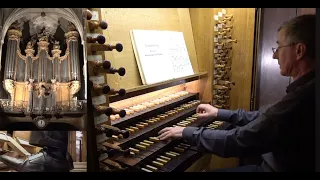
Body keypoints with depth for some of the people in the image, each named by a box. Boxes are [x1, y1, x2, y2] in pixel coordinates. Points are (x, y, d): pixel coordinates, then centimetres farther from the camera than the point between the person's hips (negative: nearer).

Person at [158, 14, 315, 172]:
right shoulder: (307, 89, 0)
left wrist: (187, 133, -17)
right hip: (284, 164, 7)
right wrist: (220, 113, 13)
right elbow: (266, 119, 10)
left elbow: (238, 141, -29)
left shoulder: (301, 99, -31)